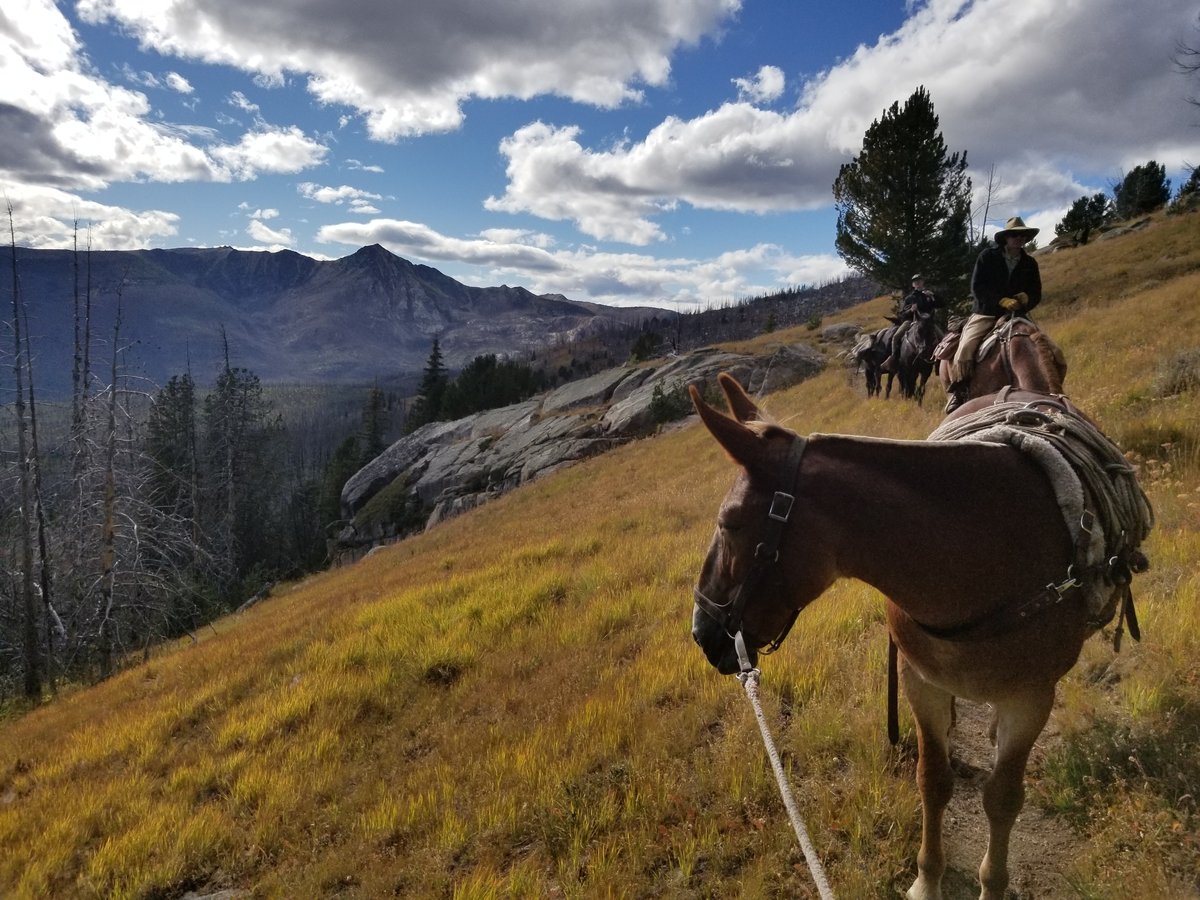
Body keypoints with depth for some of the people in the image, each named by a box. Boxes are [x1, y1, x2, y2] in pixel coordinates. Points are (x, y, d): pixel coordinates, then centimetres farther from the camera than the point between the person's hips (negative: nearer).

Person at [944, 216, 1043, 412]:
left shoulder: (1030, 263, 10)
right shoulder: (987, 257, -1)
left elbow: (1036, 294, 11)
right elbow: (977, 287, -10)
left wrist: (1026, 299, -13)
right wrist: (1002, 300, -22)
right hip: (986, 313, -4)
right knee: (965, 348, -26)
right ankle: (958, 393, -17)